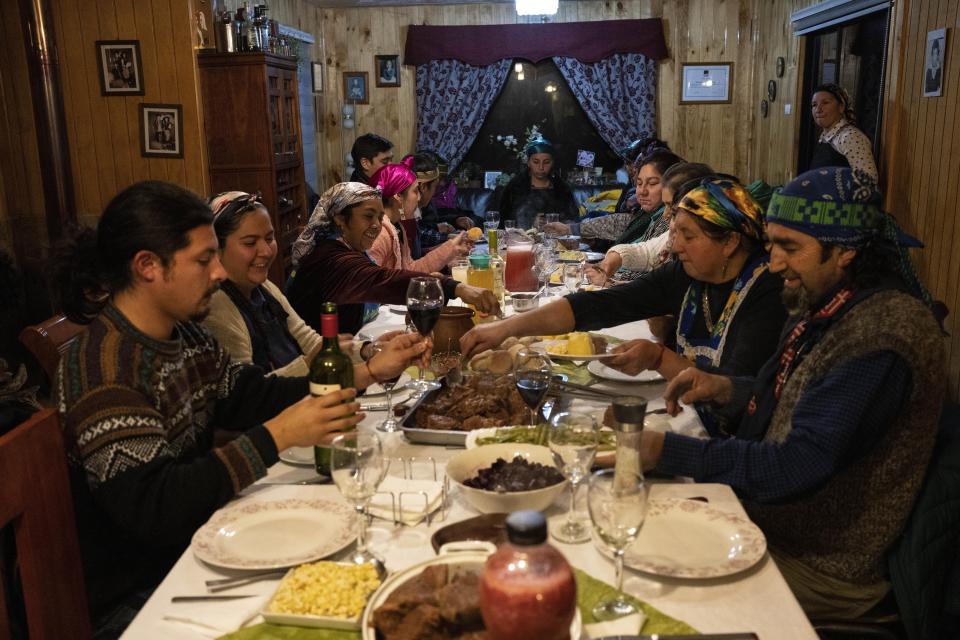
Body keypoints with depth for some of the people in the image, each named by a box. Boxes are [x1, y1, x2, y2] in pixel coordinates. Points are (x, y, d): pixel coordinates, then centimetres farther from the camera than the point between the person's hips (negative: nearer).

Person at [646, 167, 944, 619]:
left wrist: (668, 452, -28)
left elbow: (801, 466, -30)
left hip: (817, 565, -8)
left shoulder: (883, 332, -26)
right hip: (771, 520, 8)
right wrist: (725, 390, -4)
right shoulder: (829, 306, 3)